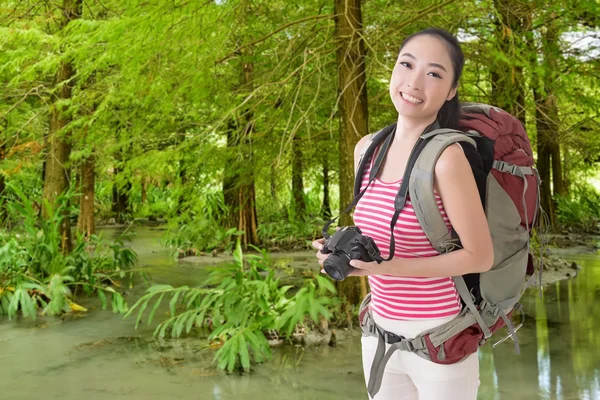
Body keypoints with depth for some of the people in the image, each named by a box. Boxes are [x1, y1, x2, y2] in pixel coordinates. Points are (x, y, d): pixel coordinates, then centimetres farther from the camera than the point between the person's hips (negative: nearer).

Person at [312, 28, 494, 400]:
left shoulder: (446, 156, -20)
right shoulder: (366, 149, 0)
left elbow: (480, 256, -16)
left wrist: (386, 267, -21)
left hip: (440, 337, -6)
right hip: (379, 331, 6)